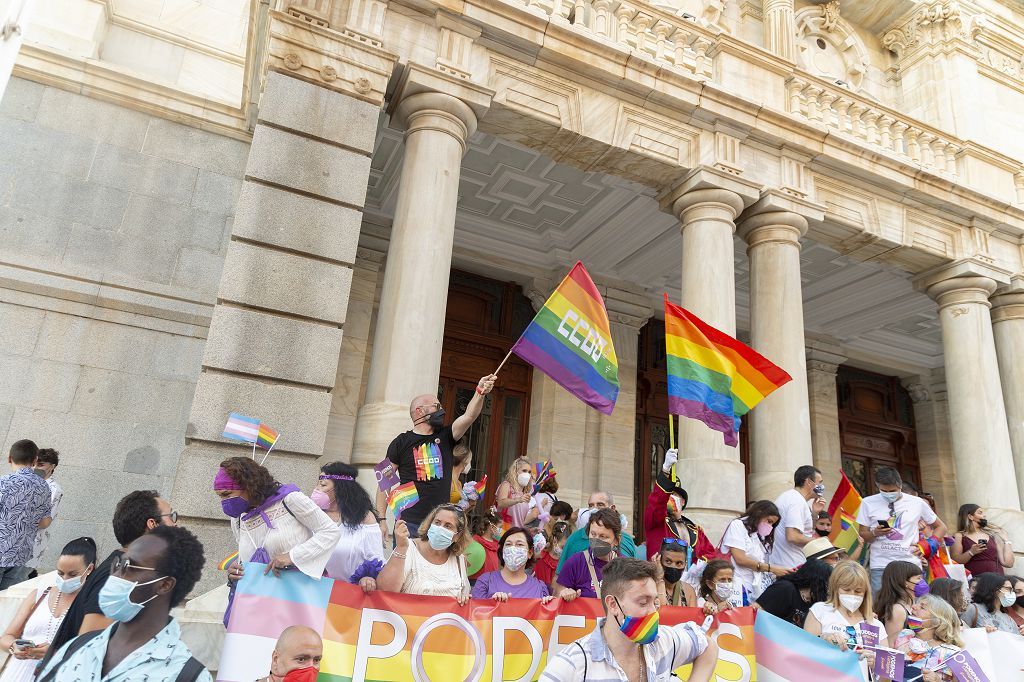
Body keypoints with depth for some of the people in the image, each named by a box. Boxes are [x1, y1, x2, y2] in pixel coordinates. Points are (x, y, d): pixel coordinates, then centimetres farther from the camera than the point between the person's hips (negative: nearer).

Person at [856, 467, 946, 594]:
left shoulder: (917, 502, 6)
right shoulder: (868, 503, 3)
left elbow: (940, 527, 19)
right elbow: (862, 536, 6)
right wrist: (874, 533, -15)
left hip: (910, 564, 1)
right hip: (880, 566, -1)